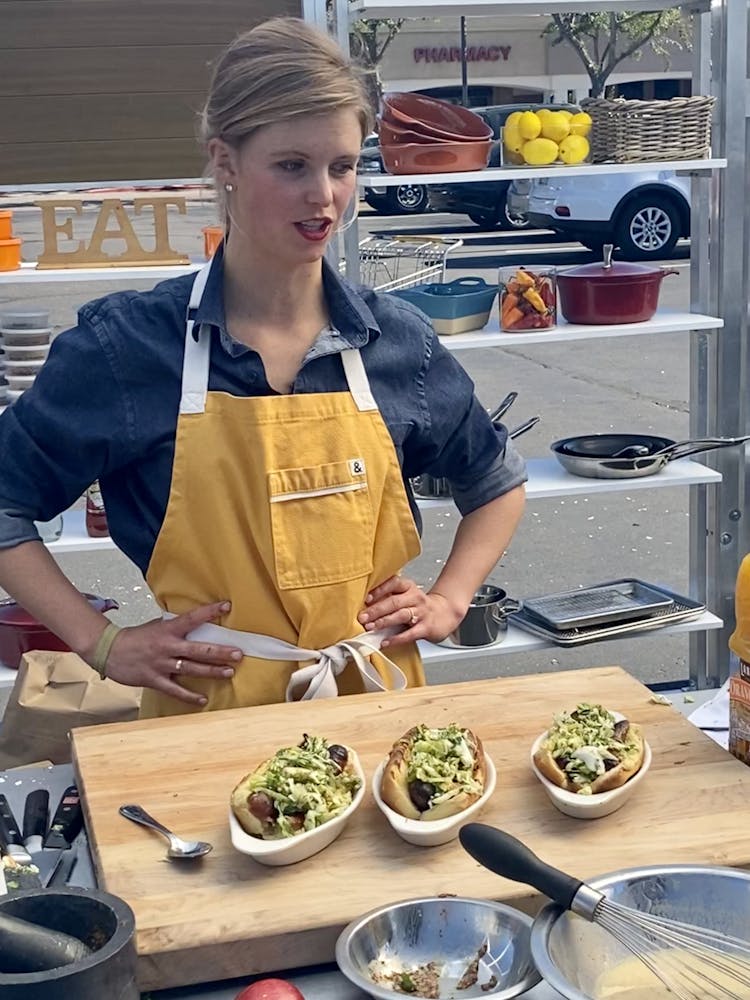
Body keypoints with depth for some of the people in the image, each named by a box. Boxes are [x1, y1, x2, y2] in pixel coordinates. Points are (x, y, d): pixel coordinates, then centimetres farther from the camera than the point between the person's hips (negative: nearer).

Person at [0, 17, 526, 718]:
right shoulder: (128, 344, -9)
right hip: (209, 713, -1)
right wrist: (102, 644, -6)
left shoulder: (397, 341, -1)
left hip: (377, 704, 1)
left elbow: (498, 483, 16)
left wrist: (448, 601, 3)